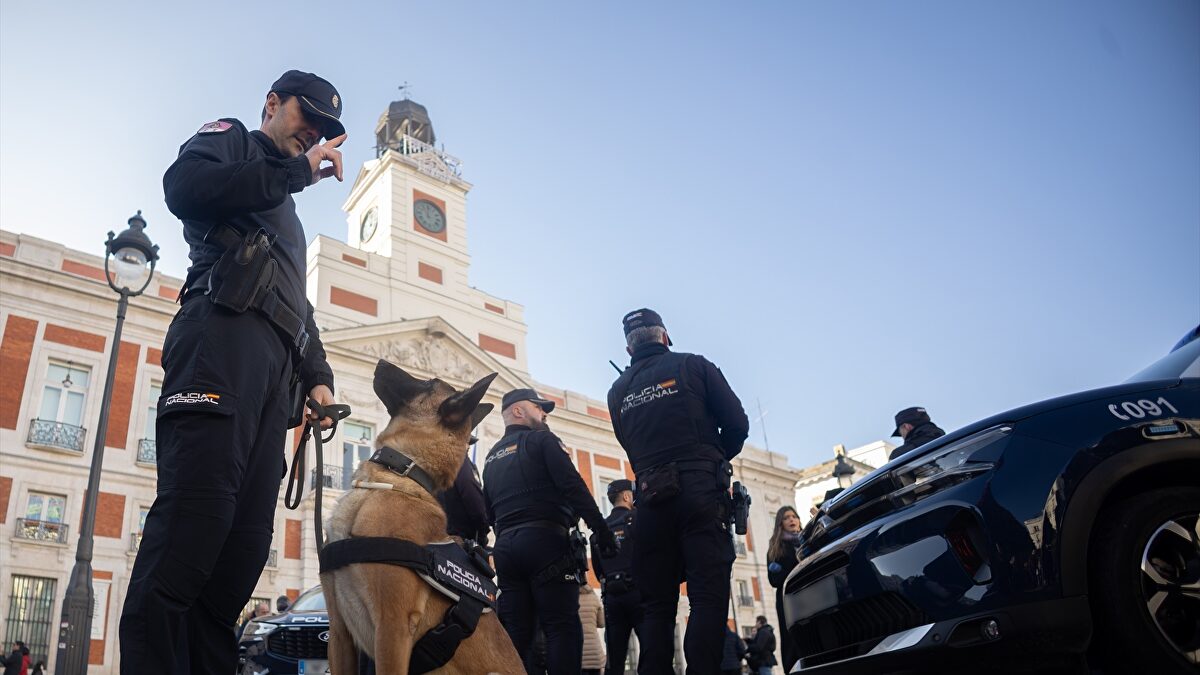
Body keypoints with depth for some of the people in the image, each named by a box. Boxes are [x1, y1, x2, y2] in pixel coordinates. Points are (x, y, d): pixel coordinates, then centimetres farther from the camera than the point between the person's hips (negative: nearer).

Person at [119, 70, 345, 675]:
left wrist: (318, 375, 16)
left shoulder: (287, 215, 38)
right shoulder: (230, 139, 18)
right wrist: (299, 171, -2)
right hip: (224, 336, -8)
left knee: (245, 540, -5)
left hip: (276, 364, 8)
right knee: (194, 517, -22)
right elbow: (184, 187, -6)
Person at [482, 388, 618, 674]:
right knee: (563, 628, -9)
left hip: (505, 547, 7)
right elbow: (572, 485, -9)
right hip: (544, 541, -7)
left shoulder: (491, 457, 24)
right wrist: (602, 529, -11)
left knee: (515, 633, 4)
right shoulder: (541, 440, 4)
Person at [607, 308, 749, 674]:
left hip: (651, 496, 4)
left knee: (657, 605, 5)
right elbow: (737, 423, 4)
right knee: (708, 597, -7)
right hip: (701, 491, -4)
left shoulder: (618, 392, 17)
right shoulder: (693, 366, 6)